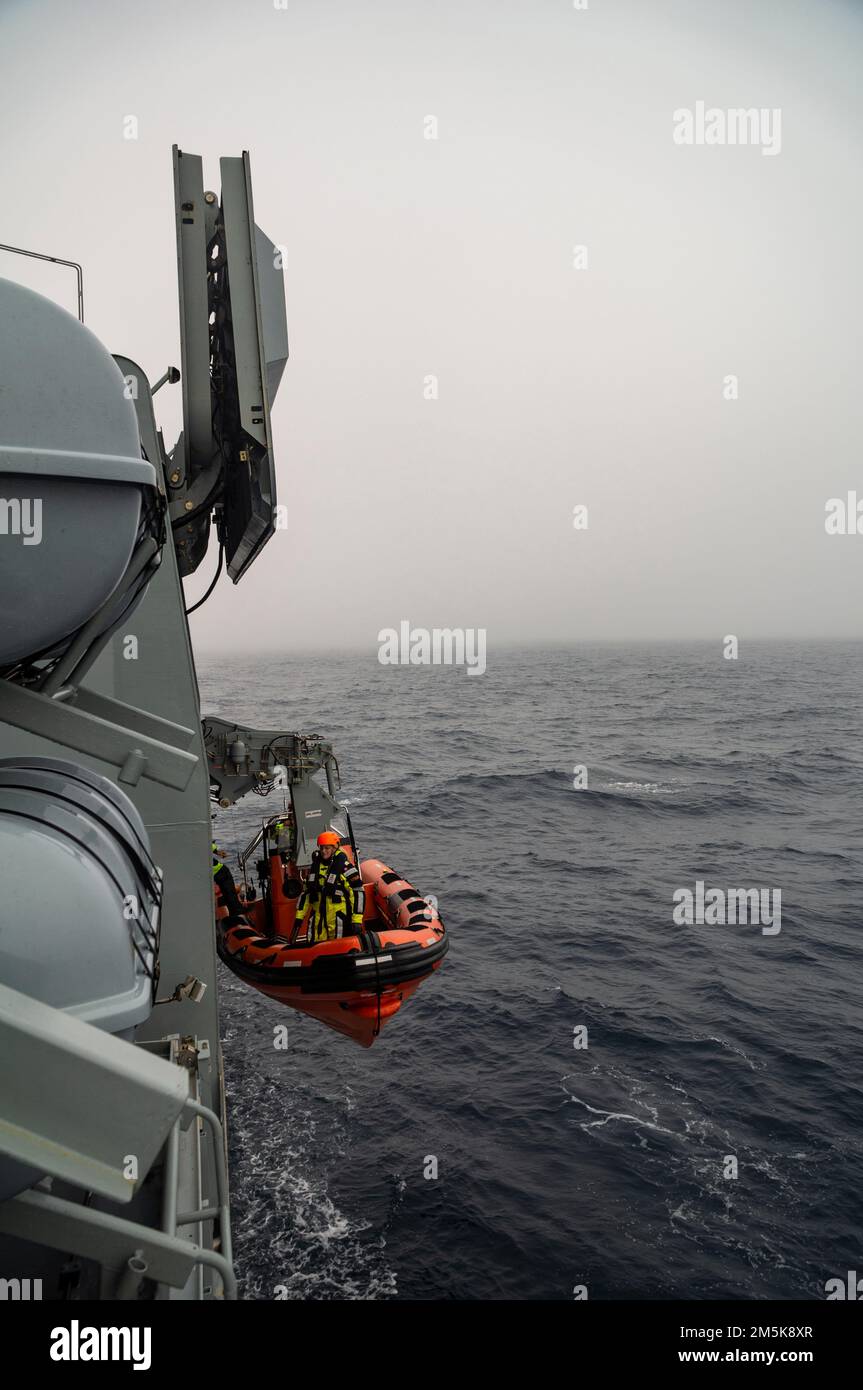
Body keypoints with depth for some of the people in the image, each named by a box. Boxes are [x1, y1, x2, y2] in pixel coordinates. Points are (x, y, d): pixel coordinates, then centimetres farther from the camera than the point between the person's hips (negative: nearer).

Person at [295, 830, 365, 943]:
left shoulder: (344, 867, -7)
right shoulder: (316, 866, 12)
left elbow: (358, 893, -10)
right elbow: (306, 892, 21)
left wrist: (357, 920, -15)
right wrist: (299, 916, 18)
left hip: (338, 919, -6)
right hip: (317, 920, 6)